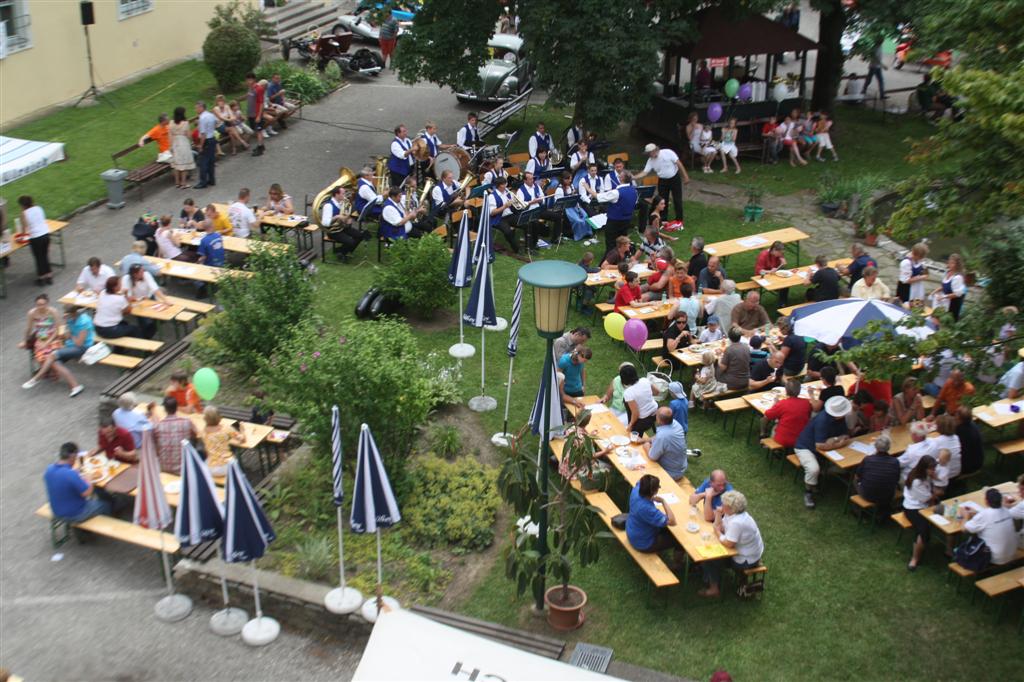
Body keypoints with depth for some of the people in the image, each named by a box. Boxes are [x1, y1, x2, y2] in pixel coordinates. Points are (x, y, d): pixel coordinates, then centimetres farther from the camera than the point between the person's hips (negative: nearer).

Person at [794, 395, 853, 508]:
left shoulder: (841, 417, -10)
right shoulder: (822, 420, -33)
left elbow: (846, 437, -6)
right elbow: (821, 446, -36)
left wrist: (833, 440, -27)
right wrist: (839, 443, -22)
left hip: (821, 446, 7)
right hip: (805, 447, -7)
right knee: (814, 469, -33)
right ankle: (808, 492, -7)